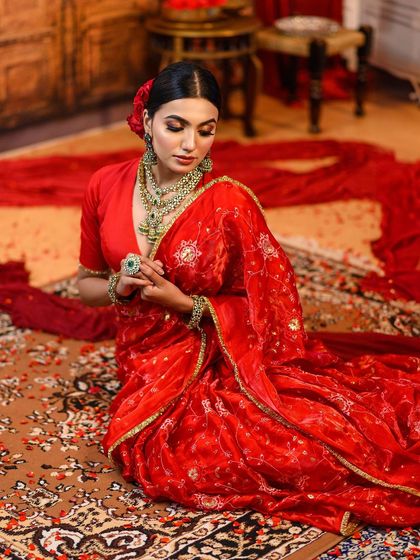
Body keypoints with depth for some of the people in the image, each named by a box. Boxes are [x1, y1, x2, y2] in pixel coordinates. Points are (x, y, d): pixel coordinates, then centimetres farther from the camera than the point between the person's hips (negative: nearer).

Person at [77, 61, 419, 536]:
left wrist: (185, 304, -15)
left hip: (224, 361, -2)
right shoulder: (107, 187, -1)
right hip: (149, 367, 2)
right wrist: (120, 286, -10)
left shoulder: (230, 203, -10)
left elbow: (259, 306, -1)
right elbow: (86, 285, 13)